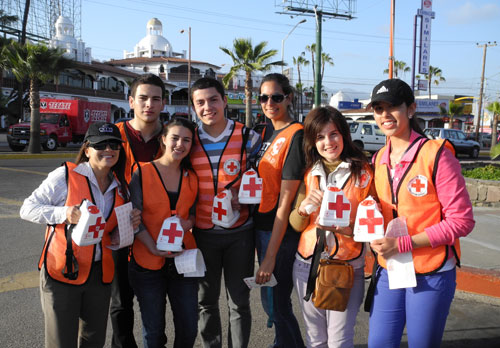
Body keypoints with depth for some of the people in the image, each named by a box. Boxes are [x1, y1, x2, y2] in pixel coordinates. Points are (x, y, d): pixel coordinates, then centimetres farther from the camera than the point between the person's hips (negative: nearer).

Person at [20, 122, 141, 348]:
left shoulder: (120, 187, 8)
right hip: (62, 271, -5)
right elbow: (27, 208, -8)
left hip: (100, 274, 5)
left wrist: (131, 224, -3)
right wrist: (64, 214, -23)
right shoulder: (65, 175, -9)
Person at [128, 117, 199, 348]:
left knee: (189, 328, 8)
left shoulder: (191, 178, 6)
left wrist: (188, 223, -7)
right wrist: (154, 248, -19)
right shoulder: (142, 173, -7)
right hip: (147, 262, -3)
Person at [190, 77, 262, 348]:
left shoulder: (248, 137, -5)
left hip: (240, 232, -2)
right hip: (203, 232, 2)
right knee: (206, 300, 15)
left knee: (239, 301, 9)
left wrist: (242, 197, -17)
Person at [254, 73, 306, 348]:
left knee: (275, 302, 4)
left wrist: (271, 255, -18)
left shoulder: (296, 135, -17)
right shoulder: (267, 133, 9)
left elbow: (285, 200, -19)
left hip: (281, 232, -8)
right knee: (270, 299, 20)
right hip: (261, 225, 8)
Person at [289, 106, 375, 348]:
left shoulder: (364, 172, -3)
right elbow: (296, 225, 4)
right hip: (307, 265, 3)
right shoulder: (309, 174, 6)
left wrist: (340, 227, -21)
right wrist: (304, 206, -16)